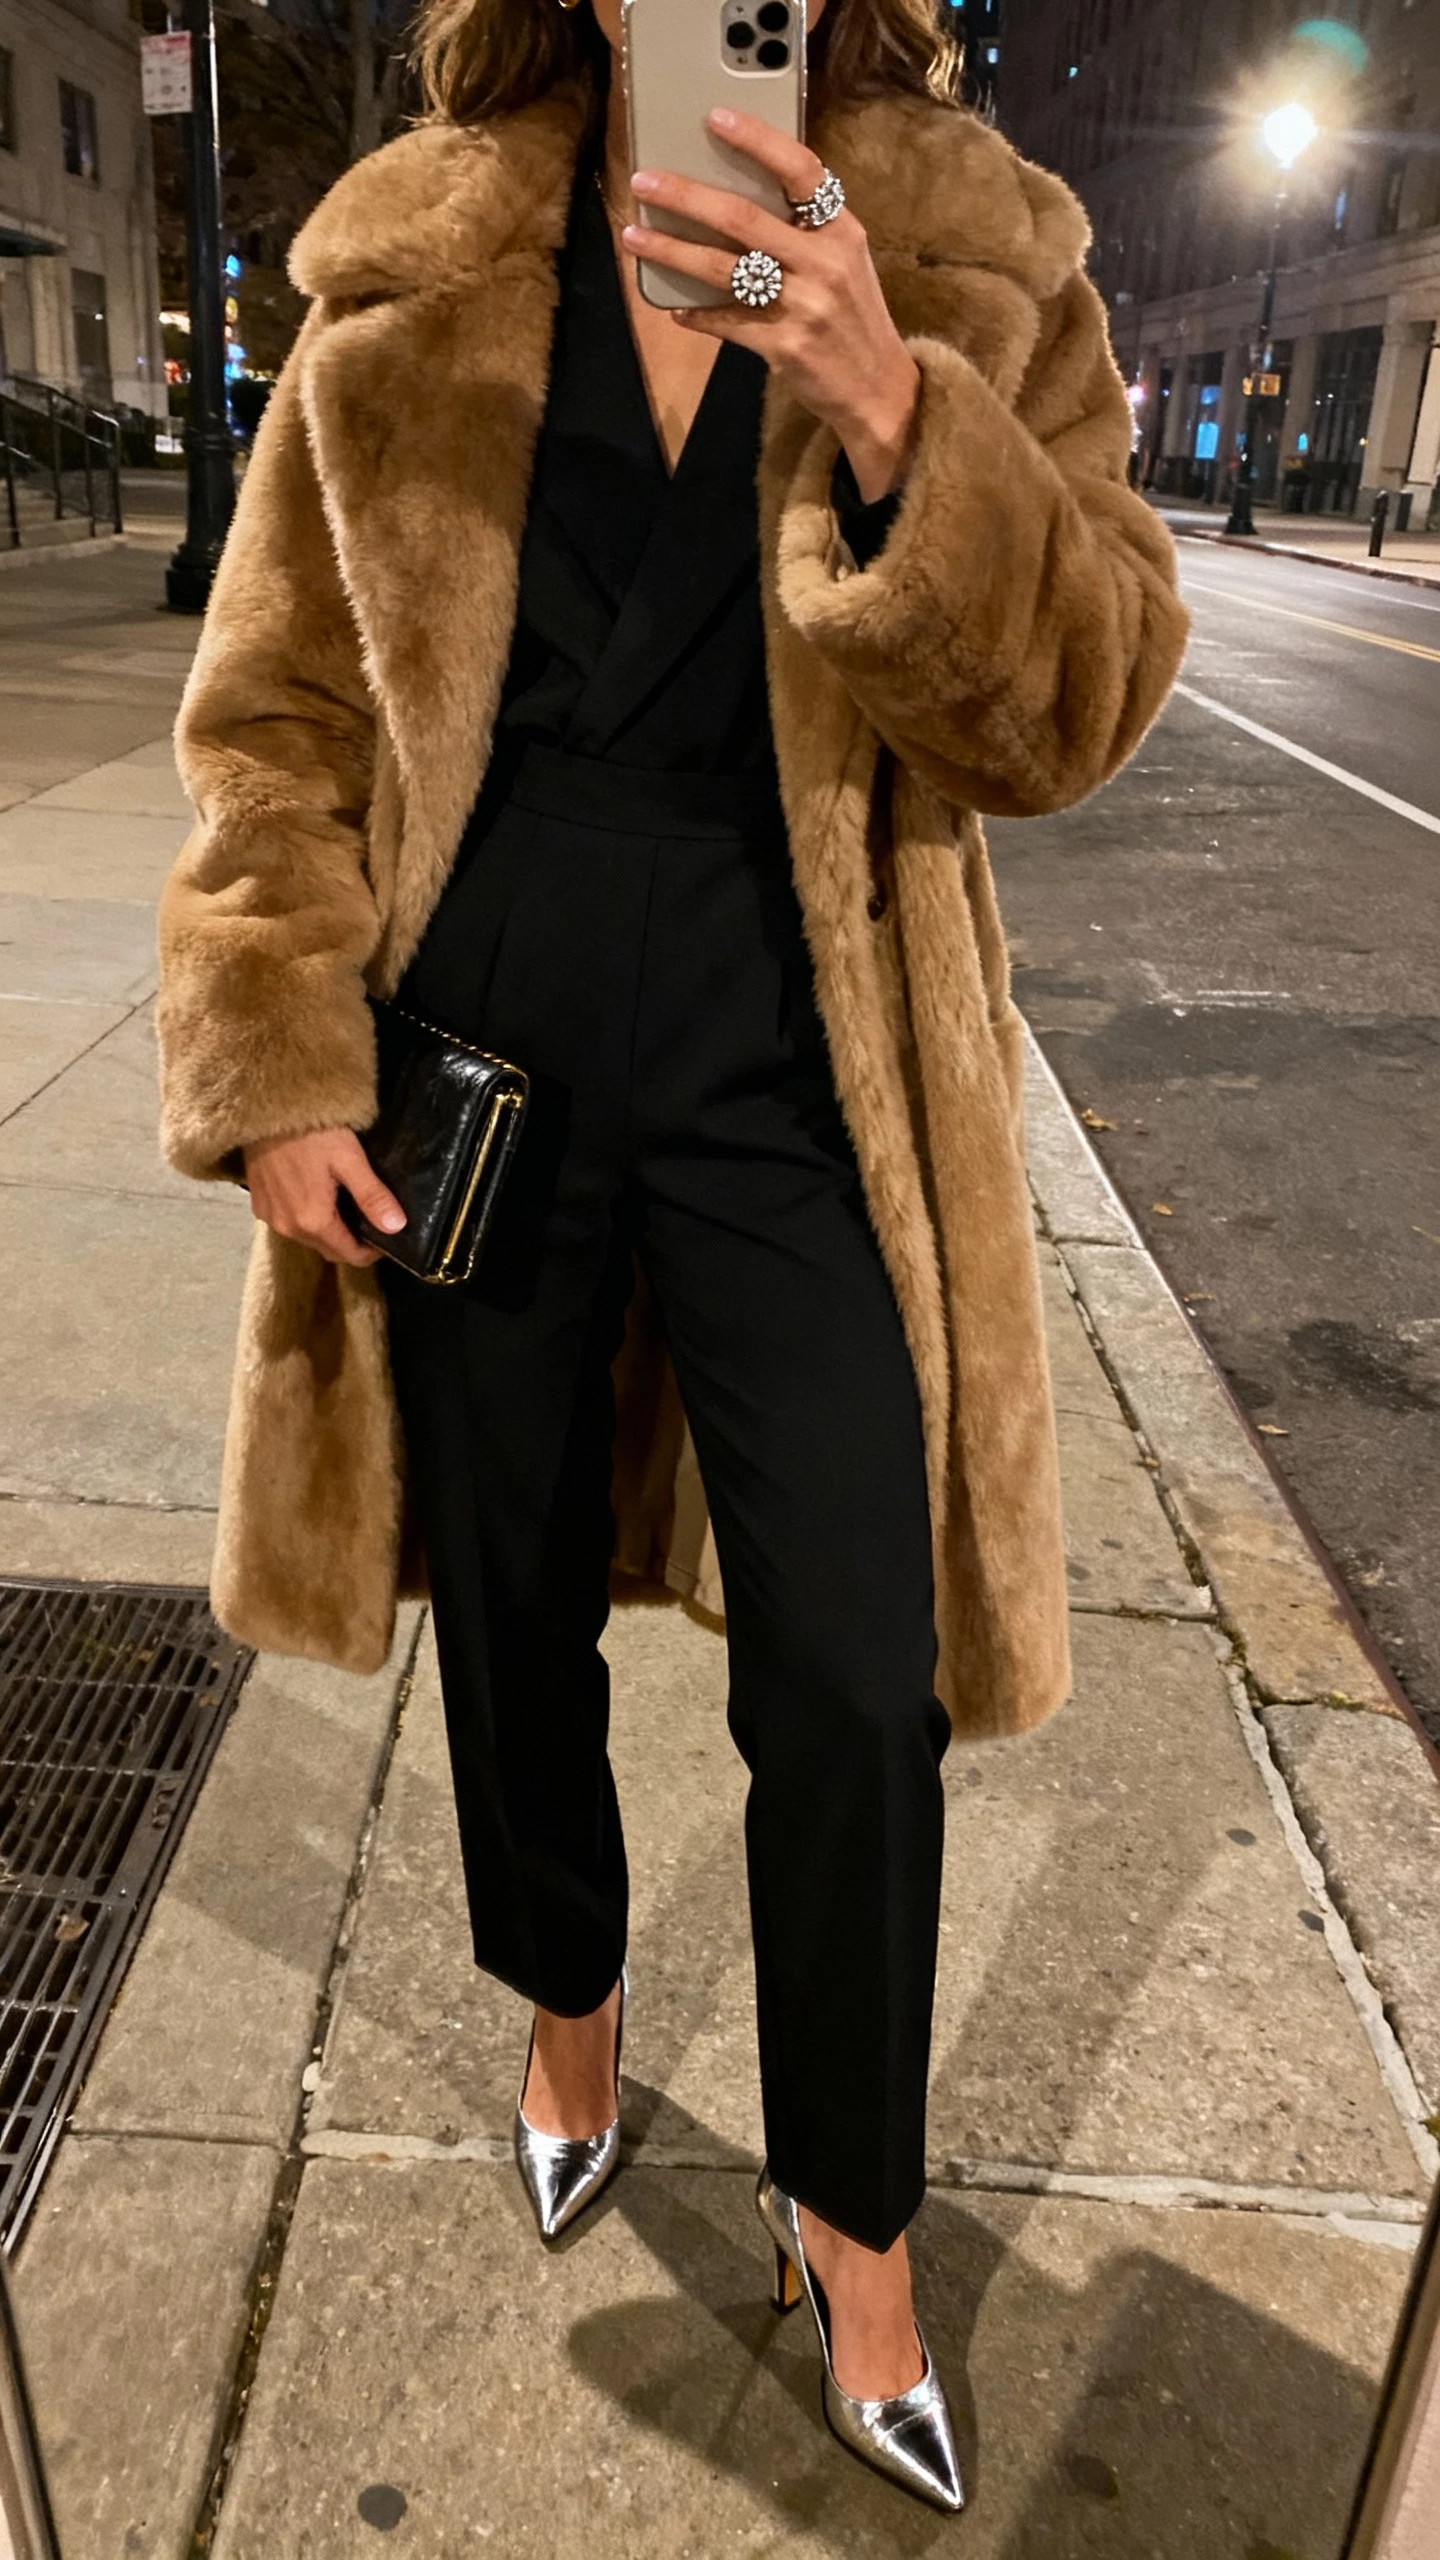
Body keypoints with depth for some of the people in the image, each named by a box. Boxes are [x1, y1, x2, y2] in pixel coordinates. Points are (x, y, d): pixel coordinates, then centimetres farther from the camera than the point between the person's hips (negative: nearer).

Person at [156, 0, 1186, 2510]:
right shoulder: (403, 275, 5)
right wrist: (275, 1062, -5)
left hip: (791, 1069, -1)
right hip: (477, 1054, 2)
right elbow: (278, 714, 5)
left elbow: (1087, 701, -6)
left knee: (855, 1679, 0)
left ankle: (849, 2210, 28)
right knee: (510, 1602, 15)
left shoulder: (977, 264, 4)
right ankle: (568, 1995, 47)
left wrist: (890, 417, -22)